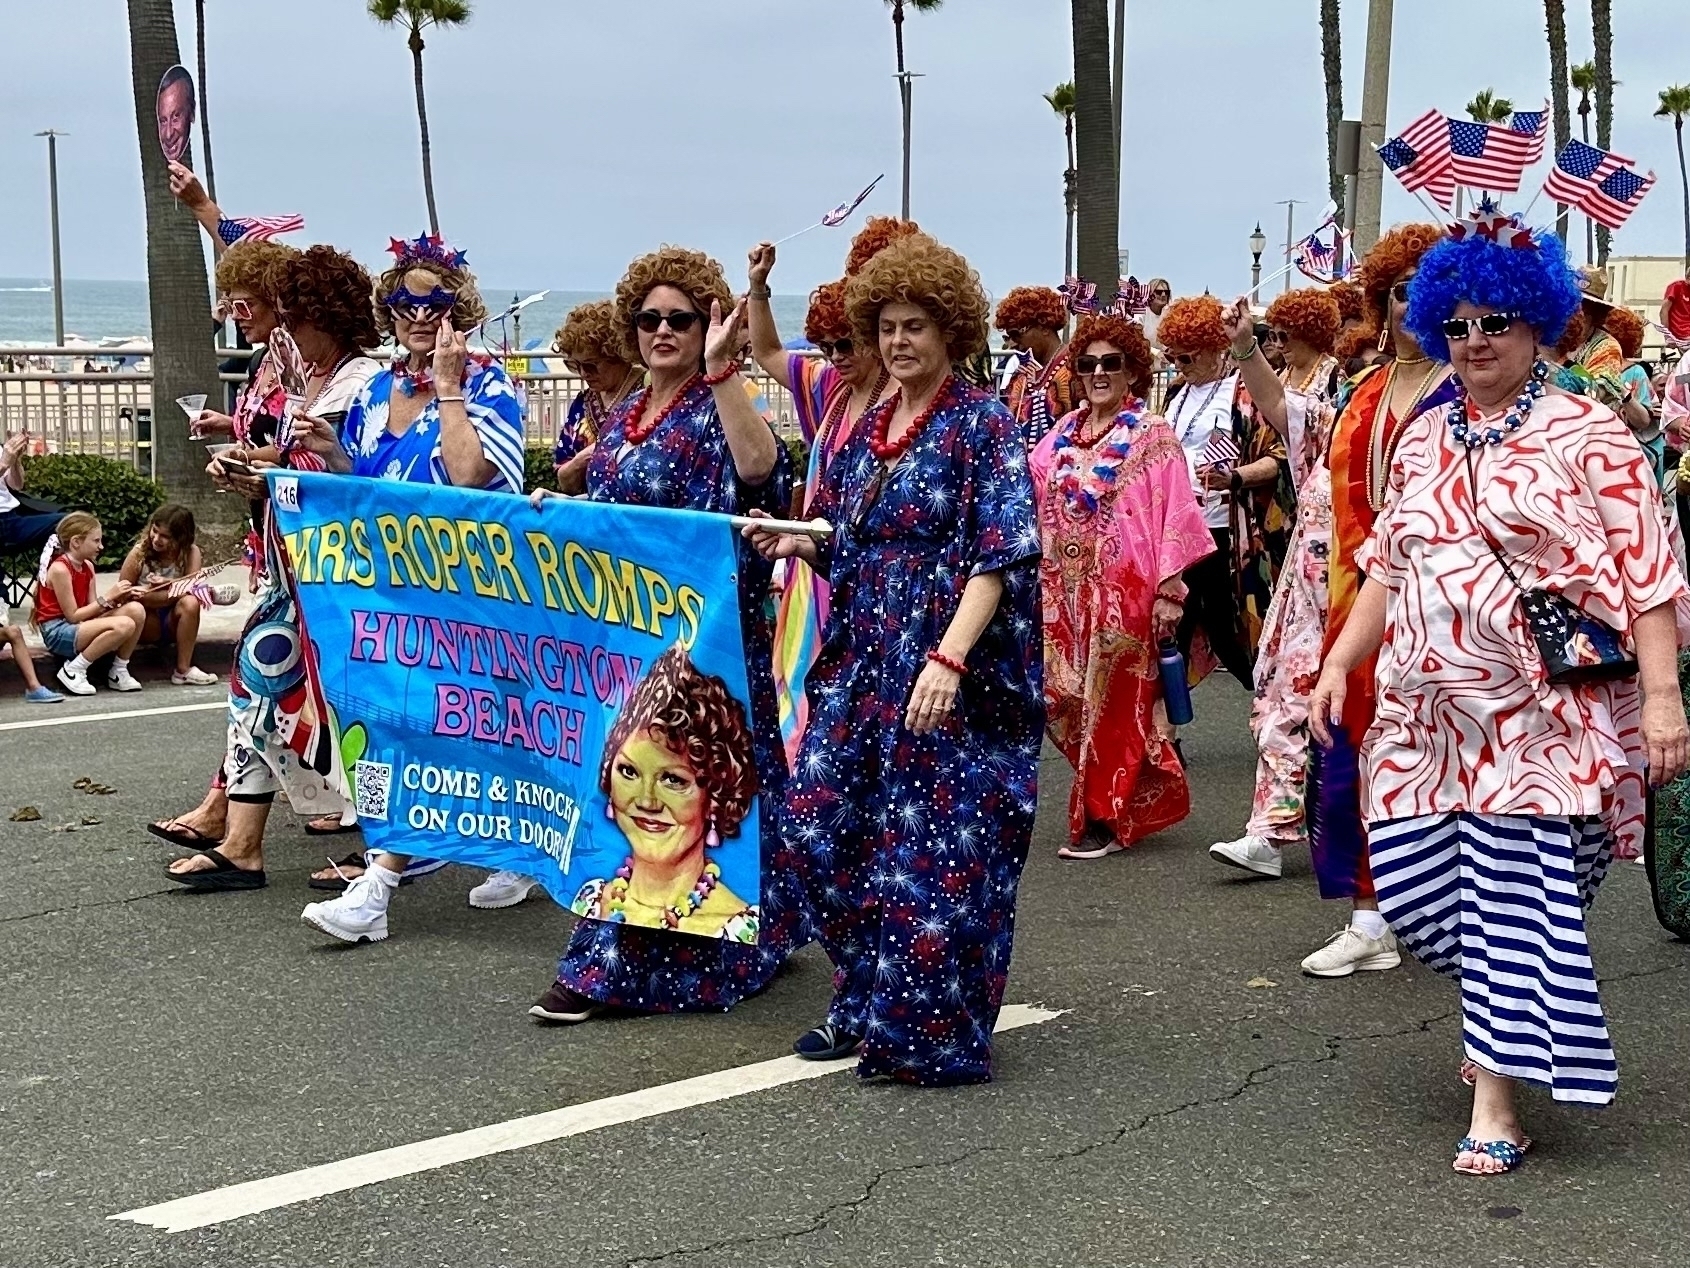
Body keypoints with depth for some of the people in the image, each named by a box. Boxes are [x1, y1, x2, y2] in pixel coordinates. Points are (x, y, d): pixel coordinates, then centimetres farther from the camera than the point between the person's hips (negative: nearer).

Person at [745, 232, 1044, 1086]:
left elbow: (997, 554, -14)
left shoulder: (984, 424, -6)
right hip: (865, 662, 7)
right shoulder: (869, 429, 14)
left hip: (952, 666, -7)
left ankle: (929, 1032, 5)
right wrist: (795, 543, -2)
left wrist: (948, 658, -24)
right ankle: (866, 1004, 20)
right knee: (823, 824, 5)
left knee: (937, 846, -5)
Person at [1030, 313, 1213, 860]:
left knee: (1111, 700, -1)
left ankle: (1104, 817, 8)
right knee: (1066, 699, 6)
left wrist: (1170, 590, -14)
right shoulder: (1061, 436, 12)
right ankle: (1127, 800, 22)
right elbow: (1039, 510, 11)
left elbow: (1174, 513, -9)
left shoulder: (1150, 434, -4)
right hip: (1067, 585, 6)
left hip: (1124, 584, -6)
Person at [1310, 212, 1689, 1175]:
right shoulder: (1423, 444, 15)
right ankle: (1511, 1014, 30)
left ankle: (1496, 1102, 0)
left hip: (1543, 713, -6)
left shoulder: (1589, 435, -3)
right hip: (1431, 708, 6)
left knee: (1515, 889, -8)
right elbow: (1387, 567, 22)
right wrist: (1341, 663, 14)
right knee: (1410, 874, 2)